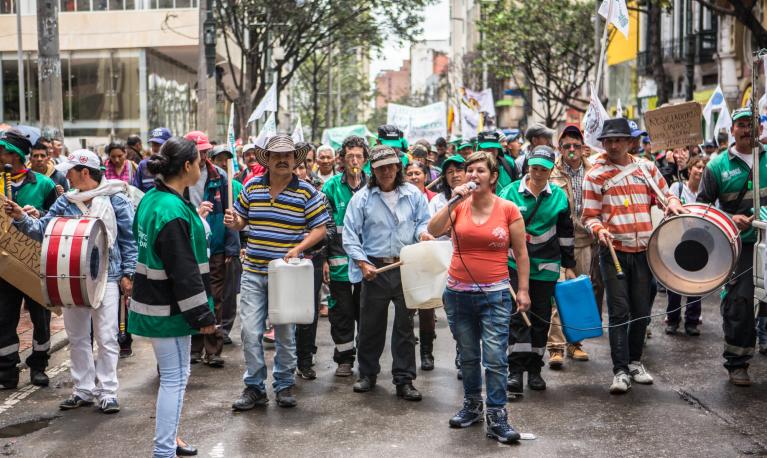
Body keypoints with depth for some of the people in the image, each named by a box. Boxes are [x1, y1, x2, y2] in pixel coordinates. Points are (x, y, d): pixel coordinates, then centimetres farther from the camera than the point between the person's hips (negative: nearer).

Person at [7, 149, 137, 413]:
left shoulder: (115, 199, -5)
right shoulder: (66, 201, 8)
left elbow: (129, 238, -3)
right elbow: (43, 229, 4)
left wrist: (128, 273, -7)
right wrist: (21, 218, -13)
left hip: (105, 278, -5)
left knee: (106, 338, -1)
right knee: (77, 337, 11)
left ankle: (107, 392, 7)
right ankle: (83, 390, 22)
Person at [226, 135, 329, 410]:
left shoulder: (306, 192, -4)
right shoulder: (251, 187, 5)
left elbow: (320, 229, -3)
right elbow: (241, 220, 13)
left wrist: (298, 248, -18)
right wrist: (233, 223, -11)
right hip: (253, 272, 2)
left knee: (285, 334, 9)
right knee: (250, 331, -1)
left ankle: (284, 385, 24)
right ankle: (254, 387, 12)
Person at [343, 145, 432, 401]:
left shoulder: (413, 194, 6)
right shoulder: (362, 198, 1)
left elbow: (424, 220, 12)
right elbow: (350, 235, 0)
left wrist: (423, 232, -13)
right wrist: (362, 263, -11)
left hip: (407, 268, 1)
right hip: (375, 269, -1)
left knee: (405, 325, 5)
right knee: (370, 325, 8)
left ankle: (404, 380, 13)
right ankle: (367, 374, 25)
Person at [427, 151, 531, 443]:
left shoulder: (508, 210, -3)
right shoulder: (458, 207, 2)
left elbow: (521, 254, 2)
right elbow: (433, 230, -15)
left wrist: (523, 290, -2)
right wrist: (454, 201, -18)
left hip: (495, 294, -3)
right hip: (458, 293, 3)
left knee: (495, 358, -9)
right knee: (468, 356, 16)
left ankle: (497, 418, -1)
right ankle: (472, 405, 32)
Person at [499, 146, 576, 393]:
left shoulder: (559, 196, 6)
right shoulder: (510, 192, -1)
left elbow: (566, 234, 13)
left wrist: (568, 266, 13)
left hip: (546, 267, 2)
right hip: (515, 263, -2)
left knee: (542, 317, 7)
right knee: (517, 314, -9)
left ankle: (534, 369, 19)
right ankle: (516, 370, -6)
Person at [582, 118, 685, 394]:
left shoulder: (646, 168, 7)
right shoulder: (595, 176, -2)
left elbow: (664, 195, 18)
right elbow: (589, 216, 0)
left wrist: (672, 202, -5)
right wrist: (599, 229, -21)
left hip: (644, 250, 3)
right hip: (614, 250, -3)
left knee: (642, 310, 9)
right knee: (619, 312, -7)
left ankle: (634, 361, 26)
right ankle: (620, 371, -2)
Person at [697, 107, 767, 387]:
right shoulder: (719, 165, 2)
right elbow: (702, 205, 4)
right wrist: (730, 220, -11)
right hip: (739, 243, -2)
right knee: (739, 300, -4)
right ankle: (736, 363, 8)